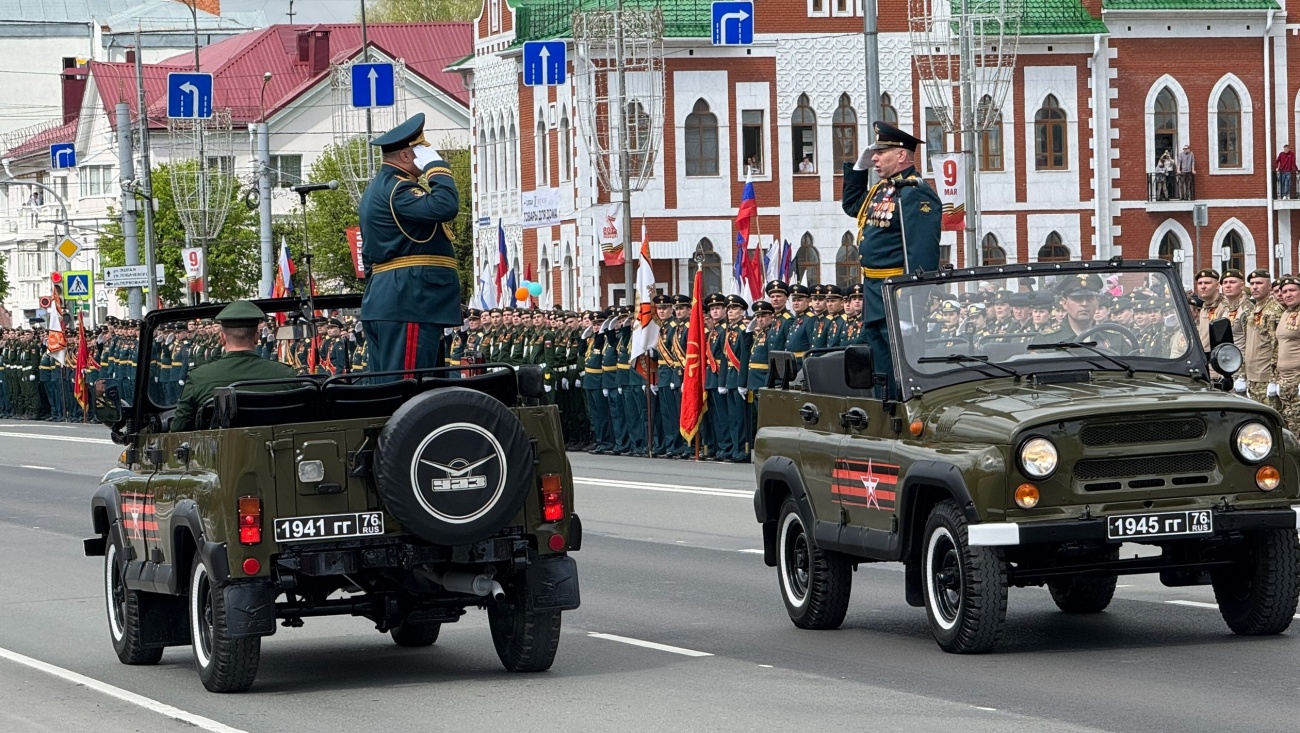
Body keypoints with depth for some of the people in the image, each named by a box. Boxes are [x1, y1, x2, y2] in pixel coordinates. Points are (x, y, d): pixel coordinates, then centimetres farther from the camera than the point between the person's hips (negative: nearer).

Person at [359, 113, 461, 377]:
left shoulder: (379, 188, 22)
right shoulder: (396, 189, -12)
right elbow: (445, 206, -27)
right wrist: (437, 166, -12)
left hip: (382, 305, 11)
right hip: (410, 305, -11)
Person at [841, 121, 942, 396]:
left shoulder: (915, 194, -17)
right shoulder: (881, 189, 13)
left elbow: (922, 253, -24)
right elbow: (851, 205, 34)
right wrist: (859, 167, 19)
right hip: (874, 291, 10)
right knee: (877, 366, 16)